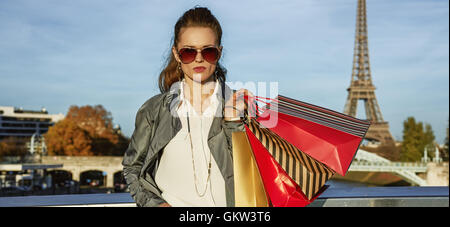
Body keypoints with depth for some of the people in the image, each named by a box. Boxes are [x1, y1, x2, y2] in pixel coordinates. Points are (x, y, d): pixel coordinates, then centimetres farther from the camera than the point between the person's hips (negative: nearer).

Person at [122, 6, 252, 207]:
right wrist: (155, 203, 1)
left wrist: (233, 121, -7)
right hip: (172, 202, 2)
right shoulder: (154, 110, 6)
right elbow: (132, 166, 13)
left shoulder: (235, 104, 6)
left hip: (225, 203, -1)